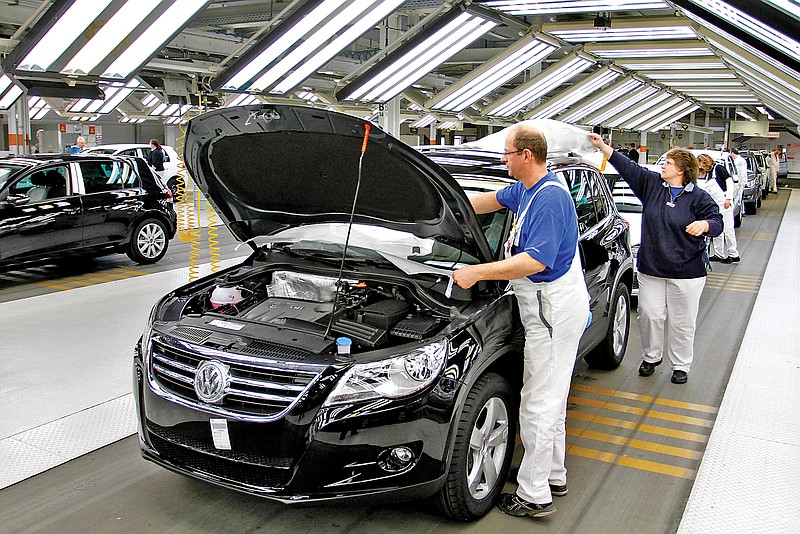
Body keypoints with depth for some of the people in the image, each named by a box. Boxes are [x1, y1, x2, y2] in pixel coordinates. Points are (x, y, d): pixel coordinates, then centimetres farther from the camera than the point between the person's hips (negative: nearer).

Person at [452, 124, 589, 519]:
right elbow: (492, 200, 29)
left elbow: (535, 261, -29)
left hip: (554, 309, -11)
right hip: (546, 307, 11)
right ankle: (554, 476, 33)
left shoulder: (550, 197, -22)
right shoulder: (525, 189, 10)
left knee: (538, 404, -4)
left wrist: (477, 273, -25)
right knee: (549, 398, 19)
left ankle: (534, 495, 7)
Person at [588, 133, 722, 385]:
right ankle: (651, 357, 27)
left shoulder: (698, 197, -4)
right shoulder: (652, 184, 5)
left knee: (682, 322, 5)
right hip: (650, 269, 3)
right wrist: (602, 146, 1)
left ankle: (681, 366, 21)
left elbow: (717, 222, -6)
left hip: (686, 273, -3)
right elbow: (626, 167, 5)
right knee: (649, 315, 6)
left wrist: (704, 225, -29)